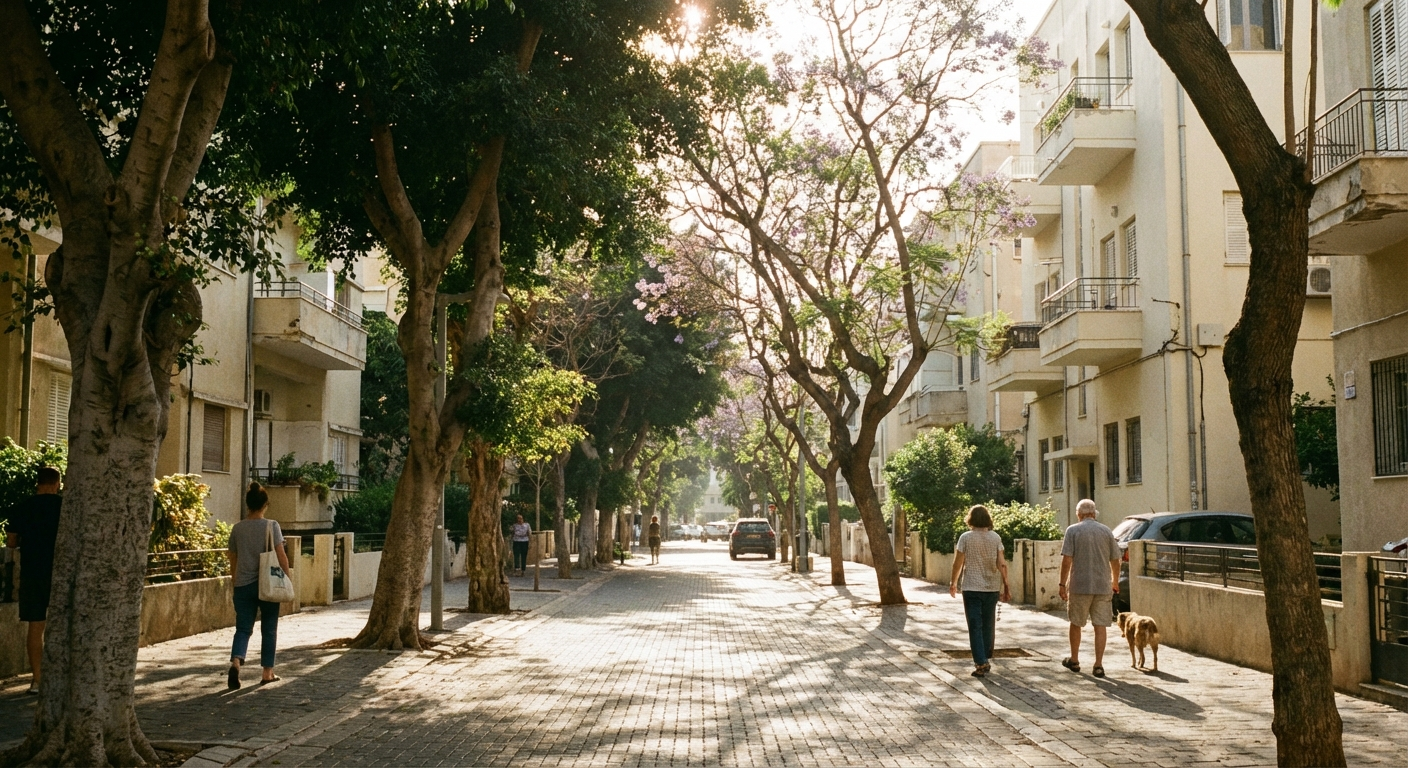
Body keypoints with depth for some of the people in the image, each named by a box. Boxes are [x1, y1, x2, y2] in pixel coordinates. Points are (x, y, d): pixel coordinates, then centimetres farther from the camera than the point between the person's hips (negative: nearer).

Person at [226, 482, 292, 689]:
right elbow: (281, 556, -11)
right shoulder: (271, 526, -7)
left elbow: (233, 560, 10)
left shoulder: (237, 528, 3)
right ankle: (267, 673, 15)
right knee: (269, 629, 11)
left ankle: (236, 662, -20)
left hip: (243, 585, 2)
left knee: (243, 628, 5)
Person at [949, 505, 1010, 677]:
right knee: (988, 626, 16)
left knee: (975, 627, 0)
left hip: (972, 588, -3)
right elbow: (1002, 564, -4)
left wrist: (953, 583, 10)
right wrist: (1005, 587, 3)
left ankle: (981, 664, -7)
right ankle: (986, 659, 24)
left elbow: (958, 563, -5)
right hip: (992, 588, 3)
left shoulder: (965, 538, -7)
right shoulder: (995, 537, -1)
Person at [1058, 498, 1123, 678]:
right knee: (1100, 626, 4)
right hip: (1103, 586, 2)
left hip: (1079, 586, -2)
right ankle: (1098, 665, 1)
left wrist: (1063, 584, -3)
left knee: (1076, 623, 13)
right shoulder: (1106, 531, 4)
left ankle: (1074, 661, 24)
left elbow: (1066, 560, -10)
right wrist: (1115, 582, 24)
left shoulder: (1073, 531, -4)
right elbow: (1115, 560, 9)